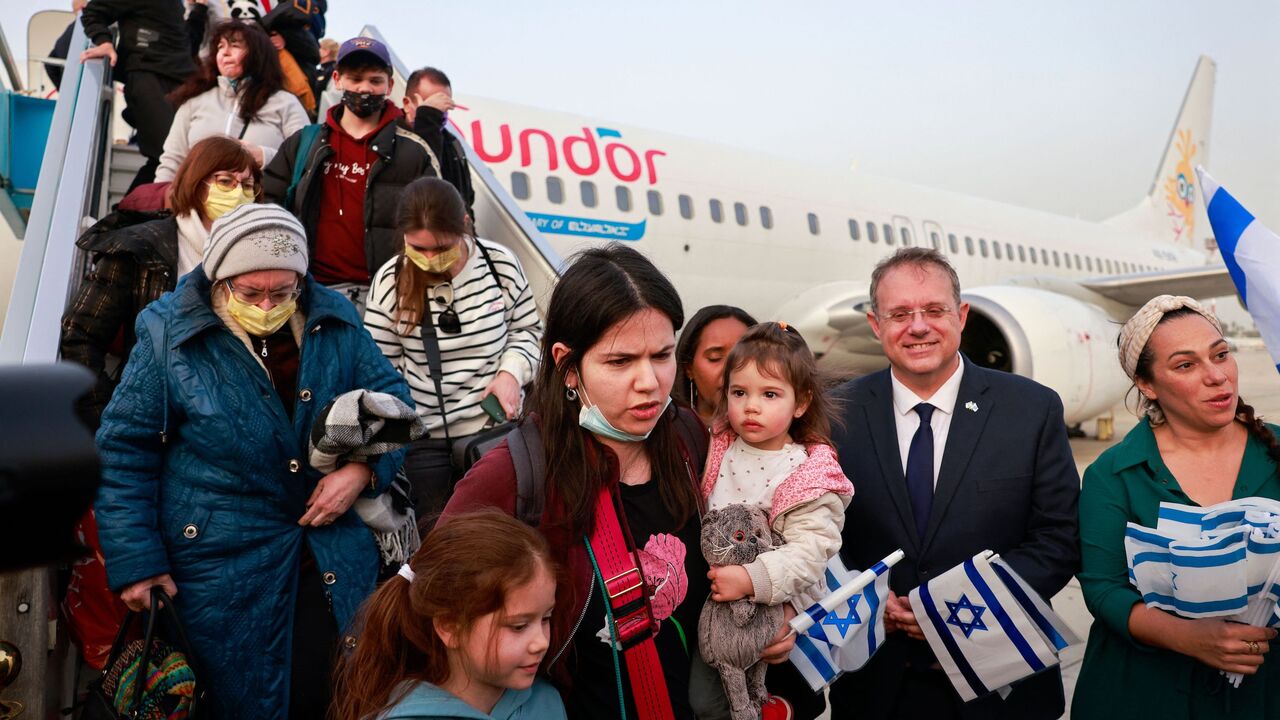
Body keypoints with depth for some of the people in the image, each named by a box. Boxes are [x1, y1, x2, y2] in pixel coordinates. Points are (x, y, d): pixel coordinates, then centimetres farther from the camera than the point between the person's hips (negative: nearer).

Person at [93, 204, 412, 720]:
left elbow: (391, 401, 5)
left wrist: (364, 469, -13)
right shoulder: (168, 335, -10)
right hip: (222, 573, -2)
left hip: (336, 561, 3)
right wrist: (135, 561, -7)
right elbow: (123, 454, -5)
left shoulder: (335, 323, -3)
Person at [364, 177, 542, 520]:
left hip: (496, 427, 1)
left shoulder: (500, 264, -8)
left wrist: (512, 371, -12)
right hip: (424, 439, -1)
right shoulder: (390, 281, -9)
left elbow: (528, 329, 6)